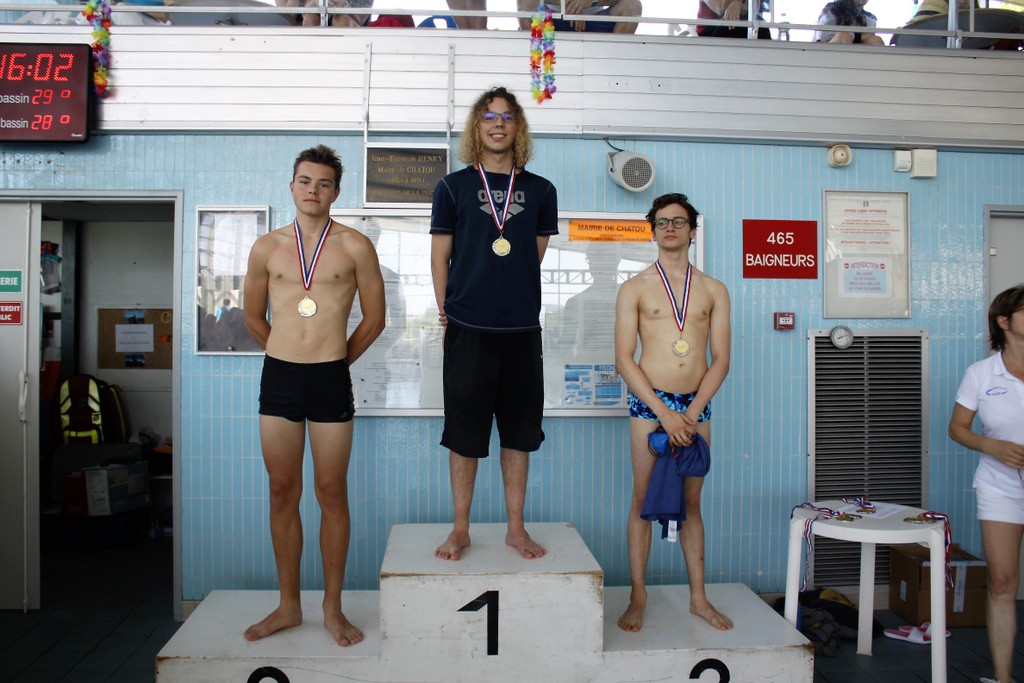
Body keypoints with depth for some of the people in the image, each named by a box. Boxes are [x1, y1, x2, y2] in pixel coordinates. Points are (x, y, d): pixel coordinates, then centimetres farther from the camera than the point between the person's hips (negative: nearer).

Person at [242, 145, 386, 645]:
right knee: (283, 492, 9)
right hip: (278, 377, 3)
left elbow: (375, 317, 5)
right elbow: (253, 318, 17)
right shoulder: (267, 247, 7)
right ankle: (288, 606, 23)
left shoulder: (355, 246, 0)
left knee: (331, 493, 4)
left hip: (331, 380, -2)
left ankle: (332, 608, 18)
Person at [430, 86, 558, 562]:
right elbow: (440, 256, 5)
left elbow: (535, 257, 13)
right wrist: (448, 312, 2)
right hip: (468, 329, -1)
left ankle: (516, 528, 21)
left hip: (522, 330, 2)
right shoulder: (453, 186, 5)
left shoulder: (540, 191, 9)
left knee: (519, 432, 9)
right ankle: (460, 529, 18)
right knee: (464, 432, 5)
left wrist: (510, 297, 7)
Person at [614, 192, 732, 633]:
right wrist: (665, 412, -14)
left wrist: (693, 410, -10)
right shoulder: (634, 289, 1)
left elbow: (721, 359, 3)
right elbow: (624, 359, -6)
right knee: (643, 500, 1)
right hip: (649, 402, -2)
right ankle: (637, 596, 12)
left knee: (692, 502, 9)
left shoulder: (713, 291, 8)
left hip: (696, 405, 2)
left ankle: (698, 597, 18)